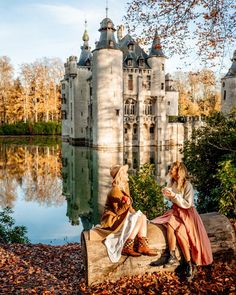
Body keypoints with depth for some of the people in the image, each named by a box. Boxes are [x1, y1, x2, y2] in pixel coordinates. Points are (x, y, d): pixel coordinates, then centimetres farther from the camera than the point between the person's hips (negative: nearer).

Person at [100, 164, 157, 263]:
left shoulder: (124, 187, 9)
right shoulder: (115, 191, -21)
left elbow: (128, 207, 19)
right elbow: (117, 211, -22)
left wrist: (134, 213, 7)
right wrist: (126, 205, -38)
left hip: (122, 217, 10)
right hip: (112, 220, -9)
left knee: (143, 217, -3)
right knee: (138, 219, -21)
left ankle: (142, 246, -9)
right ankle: (127, 248, -16)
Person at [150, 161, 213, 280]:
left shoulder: (187, 185, -13)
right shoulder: (172, 182, 7)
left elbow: (187, 204, -16)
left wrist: (174, 195, -24)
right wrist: (166, 193, -2)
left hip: (186, 212, -5)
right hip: (176, 210, 5)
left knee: (180, 231, -29)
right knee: (170, 224, -28)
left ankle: (189, 264, -17)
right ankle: (173, 257, -28)